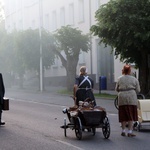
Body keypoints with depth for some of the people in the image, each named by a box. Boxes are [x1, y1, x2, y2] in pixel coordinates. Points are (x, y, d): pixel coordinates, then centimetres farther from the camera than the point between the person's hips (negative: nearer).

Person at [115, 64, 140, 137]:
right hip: (131, 98, -1)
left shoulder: (119, 79, 5)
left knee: (123, 115, 9)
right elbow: (138, 90, 5)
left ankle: (123, 131, 14)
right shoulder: (134, 79, 3)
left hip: (122, 98, 1)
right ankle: (130, 132, -1)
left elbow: (116, 89, 11)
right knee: (131, 115, 2)